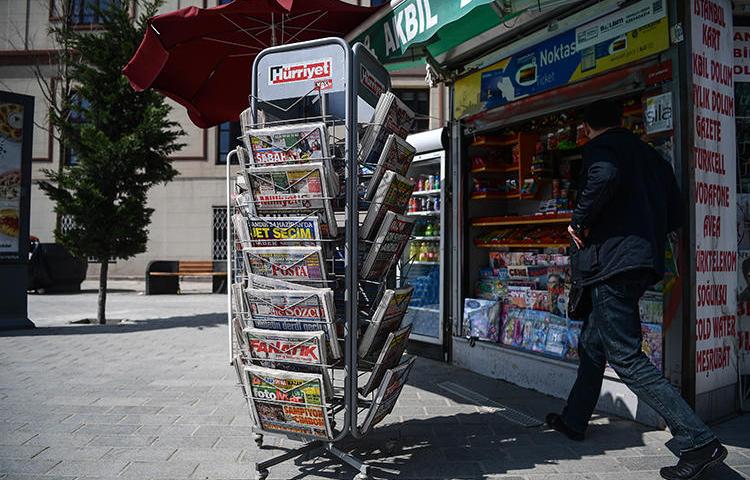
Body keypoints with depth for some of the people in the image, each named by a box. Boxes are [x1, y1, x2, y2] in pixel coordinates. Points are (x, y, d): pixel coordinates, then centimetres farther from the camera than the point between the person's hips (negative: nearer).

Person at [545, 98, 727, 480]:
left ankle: (699, 442, -8)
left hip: (611, 260, -10)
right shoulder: (650, 155, 20)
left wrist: (578, 222, -16)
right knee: (592, 344, 20)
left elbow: (605, 176, -28)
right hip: (644, 260, 10)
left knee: (626, 358, -8)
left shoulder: (600, 146, -4)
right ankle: (574, 420, 32)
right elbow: (675, 213, 17)